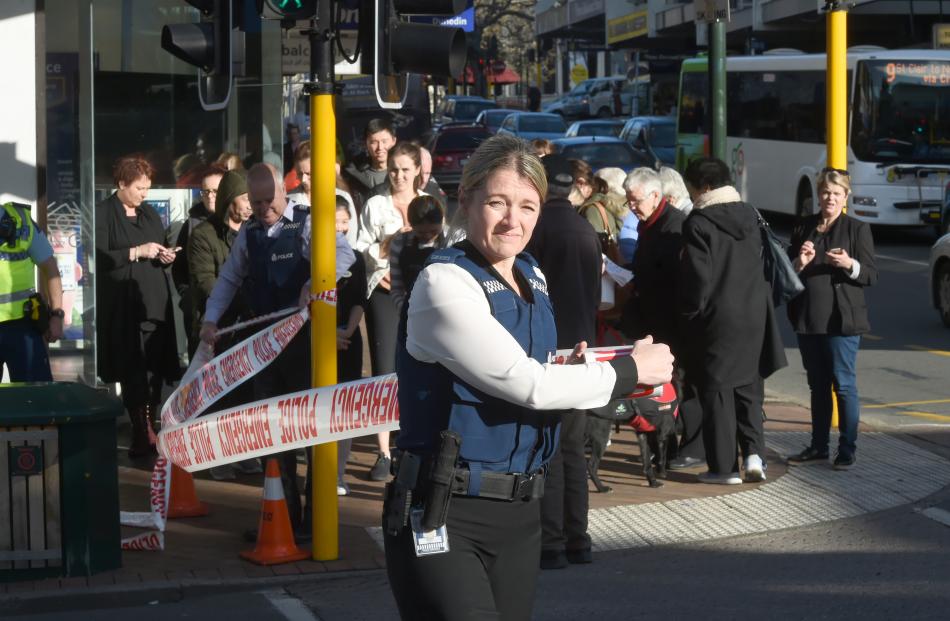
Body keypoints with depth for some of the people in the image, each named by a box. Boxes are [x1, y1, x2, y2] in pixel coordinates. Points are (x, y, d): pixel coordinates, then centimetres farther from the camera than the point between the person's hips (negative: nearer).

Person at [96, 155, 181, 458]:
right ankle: (143, 435, -5)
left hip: (155, 303, 6)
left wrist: (167, 257, 4)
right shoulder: (102, 214, -3)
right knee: (134, 372, -8)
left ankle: (146, 432, 9)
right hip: (123, 306, -6)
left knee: (154, 370, 2)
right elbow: (99, 257, -12)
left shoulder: (150, 214, 18)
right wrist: (136, 252, -14)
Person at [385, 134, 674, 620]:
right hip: (443, 513, -7)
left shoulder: (532, 277, 11)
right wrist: (629, 371, -7)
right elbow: (526, 384, -19)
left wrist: (571, 368, 3)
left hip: (518, 511, 7)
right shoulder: (444, 282, -13)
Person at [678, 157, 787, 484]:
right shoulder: (749, 215, 8)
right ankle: (753, 453, 4)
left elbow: (697, 276, -14)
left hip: (717, 318, -6)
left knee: (717, 390, 2)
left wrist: (690, 314, -3)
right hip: (754, 315, 6)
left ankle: (724, 466, 4)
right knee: (749, 386, 15)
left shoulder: (699, 222, -13)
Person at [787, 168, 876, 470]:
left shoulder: (858, 229, -2)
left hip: (841, 320, -5)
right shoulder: (803, 228, 12)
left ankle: (847, 450, 1)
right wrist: (799, 263, -7)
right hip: (808, 319, 5)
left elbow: (871, 275, -5)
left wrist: (850, 265, -23)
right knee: (818, 385, 12)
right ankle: (818, 445, 20)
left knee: (844, 385, -4)